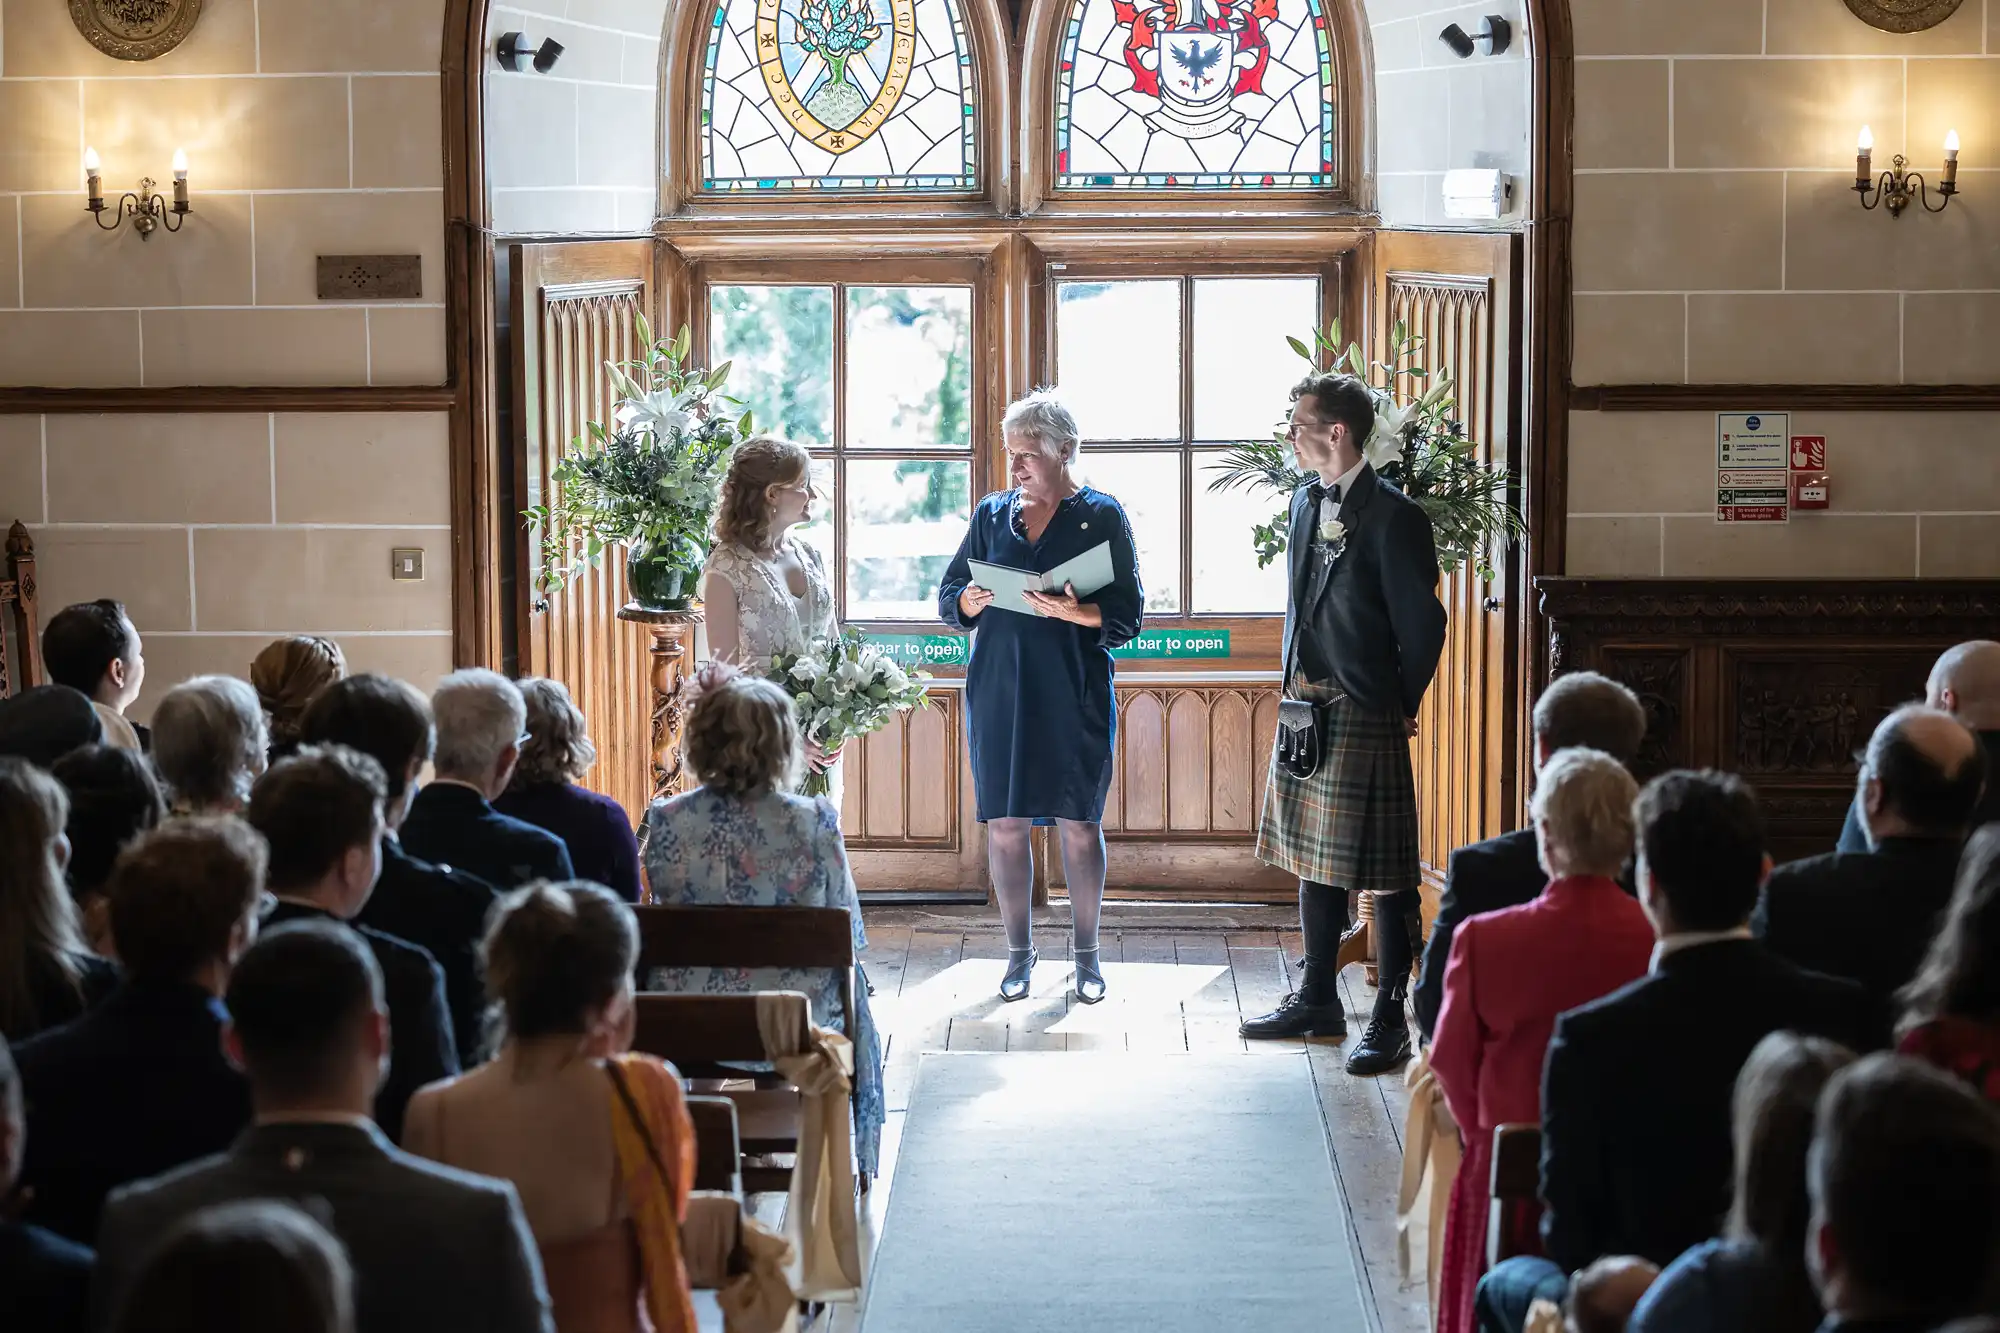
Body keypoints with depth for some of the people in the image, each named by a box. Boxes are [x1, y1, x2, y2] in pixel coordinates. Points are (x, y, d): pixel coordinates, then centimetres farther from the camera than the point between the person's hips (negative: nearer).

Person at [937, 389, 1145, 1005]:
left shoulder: (1102, 516, 0)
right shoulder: (992, 514, 10)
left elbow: (1127, 615, -4)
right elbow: (948, 595, 12)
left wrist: (1078, 612, -22)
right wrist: (968, 602, -10)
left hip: (1074, 696, -3)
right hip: (999, 693, 3)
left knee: (1079, 825, 3)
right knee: (1004, 824, 4)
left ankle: (1086, 954, 17)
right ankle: (1020, 953, 16)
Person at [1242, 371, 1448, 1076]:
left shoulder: (1393, 516, -14)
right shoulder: (1306, 502, 11)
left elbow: (1422, 621, -12)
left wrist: (1401, 705, -4)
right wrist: (1297, 682, 14)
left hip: (1367, 716, -8)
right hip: (1307, 706, 8)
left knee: (1383, 870, -2)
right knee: (1315, 857, 16)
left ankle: (1389, 1020, 4)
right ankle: (1317, 998, 28)